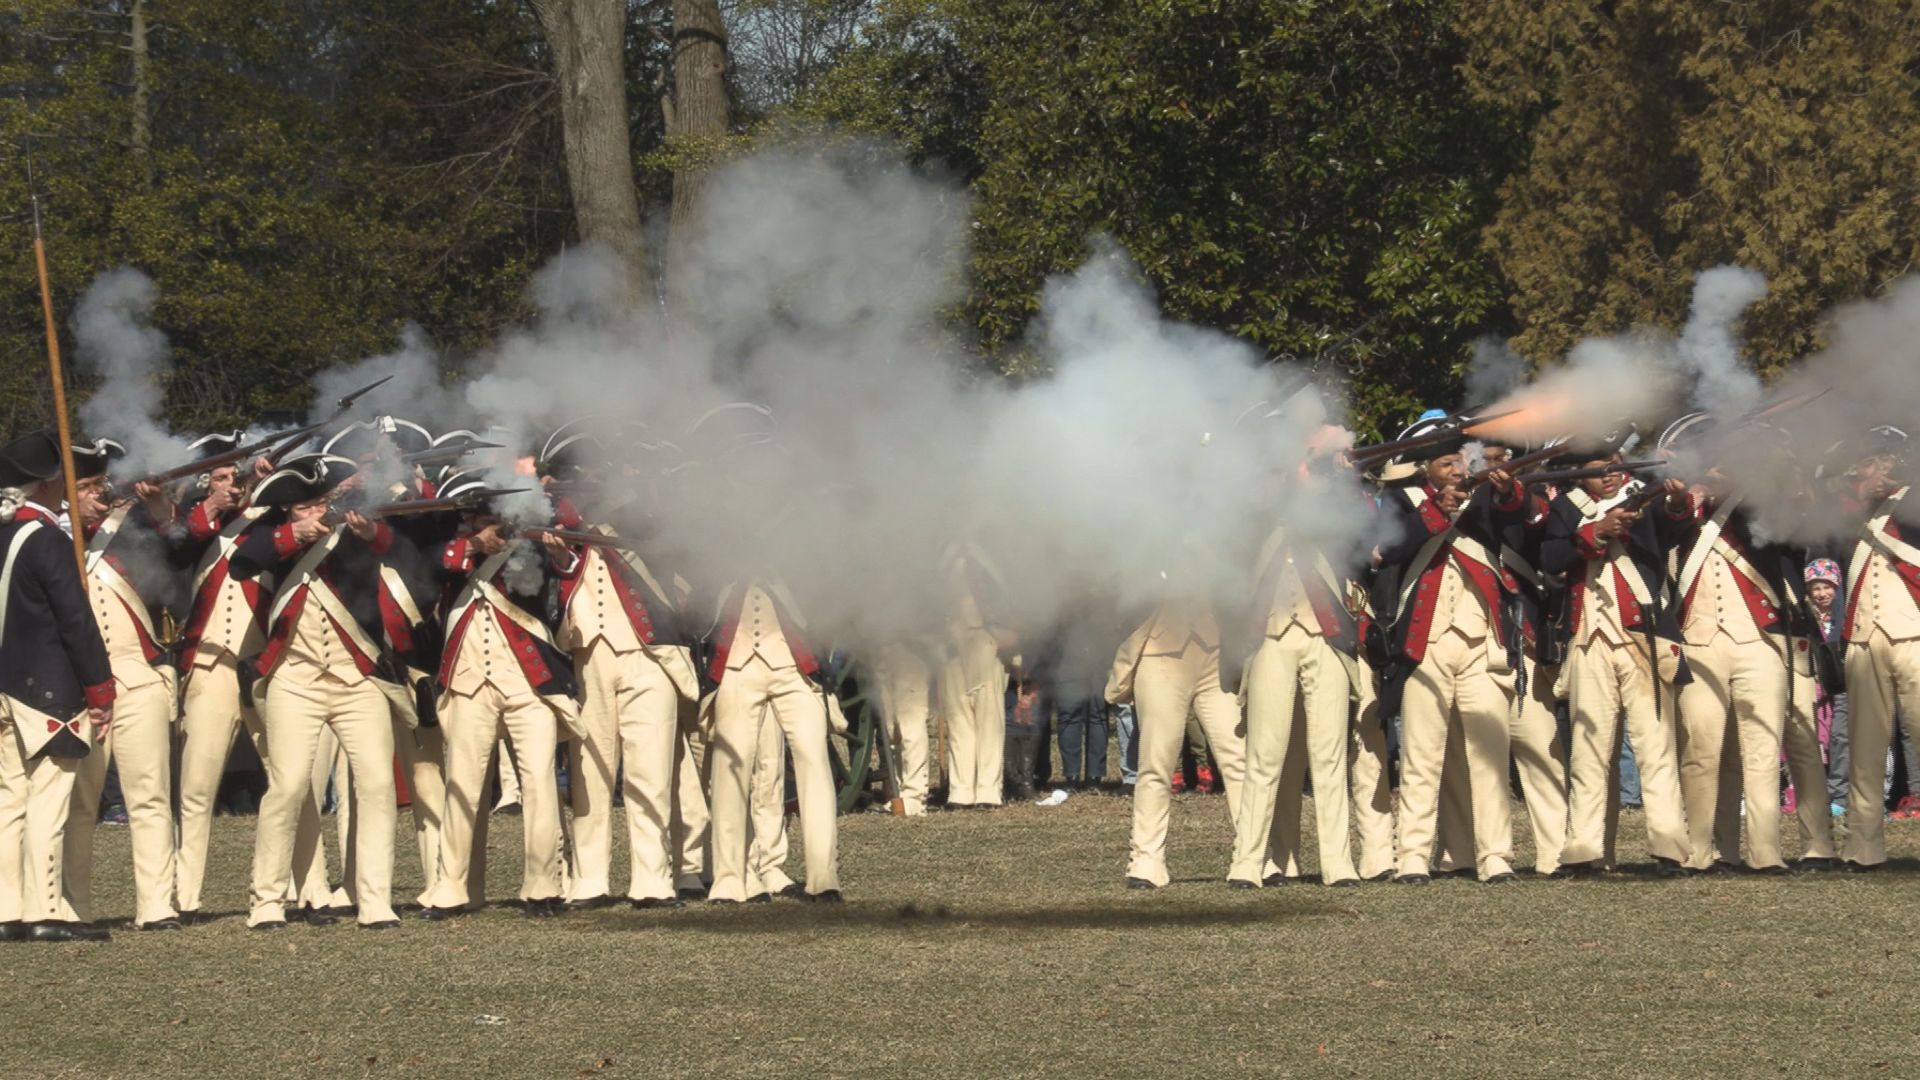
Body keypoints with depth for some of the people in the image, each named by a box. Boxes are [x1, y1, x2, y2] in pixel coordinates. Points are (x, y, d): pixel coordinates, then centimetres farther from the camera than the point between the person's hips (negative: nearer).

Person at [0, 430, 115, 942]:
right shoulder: (47, 540, -14)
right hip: (49, 689, -8)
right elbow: (77, 620, -15)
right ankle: (43, 912, -8)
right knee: (47, 798, -7)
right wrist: (100, 690, -8)